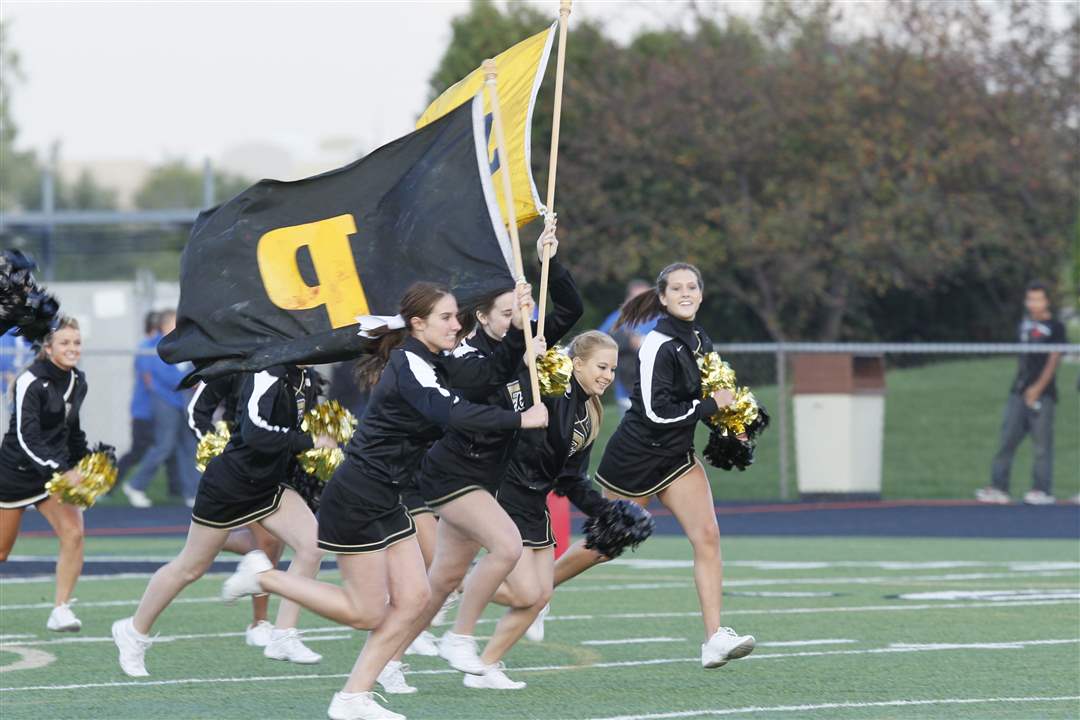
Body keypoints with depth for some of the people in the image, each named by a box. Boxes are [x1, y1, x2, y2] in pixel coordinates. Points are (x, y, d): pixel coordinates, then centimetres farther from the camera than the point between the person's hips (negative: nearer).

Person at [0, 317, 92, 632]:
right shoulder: (30, 382, -20)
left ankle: (60, 610, -11)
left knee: (73, 534, -17)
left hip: (57, 470, 5)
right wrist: (62, 473, -37)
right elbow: (26, 438, -28)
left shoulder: (78, 382, 2)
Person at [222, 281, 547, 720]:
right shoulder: (408, 365, -19)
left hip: (385, 500, 10)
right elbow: (452, 413, -36)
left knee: (412, 598, 5)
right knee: (368, 614, -3)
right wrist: (519, 420, -33)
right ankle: (264, 577, 8)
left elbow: (494, 371, 14)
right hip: (356, 498, -10)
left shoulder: (431, 364, 9)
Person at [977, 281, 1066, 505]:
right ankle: (999, 487, 4)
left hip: (1042, 393, -6)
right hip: (1019, 392, 6)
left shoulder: (1056, 327, -4)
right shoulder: (1026, 322, 14)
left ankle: (1043, 489, 0)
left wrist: (1038, 388, -17)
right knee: (1006, 440, 2)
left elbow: (1053, 360, -10)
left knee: (1042, 443, -4)